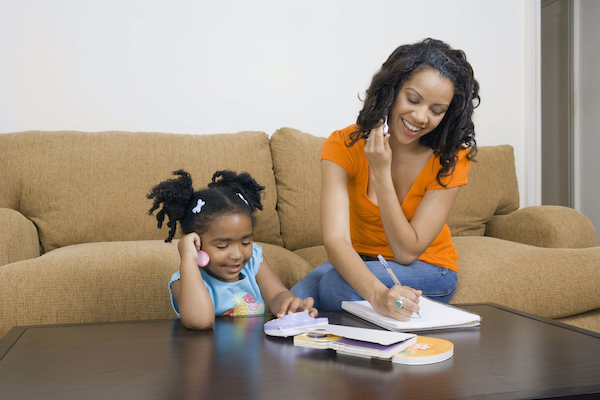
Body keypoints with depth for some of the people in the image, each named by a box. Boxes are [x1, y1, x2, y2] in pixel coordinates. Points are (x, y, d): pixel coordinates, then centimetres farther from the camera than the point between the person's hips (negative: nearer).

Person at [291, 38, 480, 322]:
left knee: (334, 285, -31)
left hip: (426, 270, -1)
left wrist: (381, 173, -29)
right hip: (358, 266, 1)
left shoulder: (451, 159, -16)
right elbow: (335, 240, -29)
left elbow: (407, 252, -19)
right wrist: (377, 294, -48)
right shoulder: (344, 145, -16)